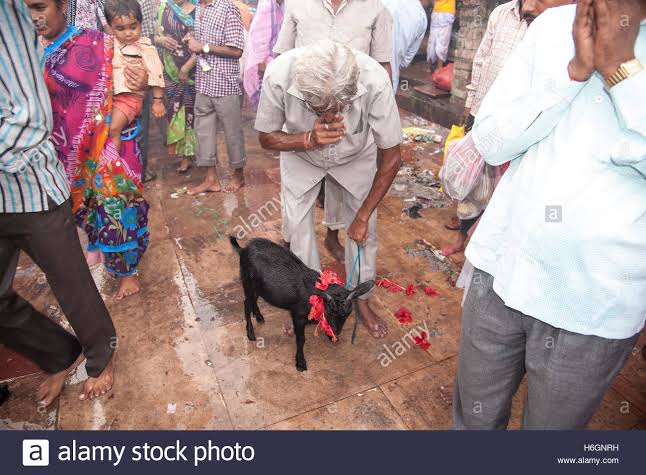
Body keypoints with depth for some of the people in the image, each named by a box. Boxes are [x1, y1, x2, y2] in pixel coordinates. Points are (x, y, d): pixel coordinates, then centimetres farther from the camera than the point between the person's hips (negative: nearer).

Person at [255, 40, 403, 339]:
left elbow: (391, 157, -24)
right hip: (300, 151, 1)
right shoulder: (278, 74, -37)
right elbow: (266, 137, -19)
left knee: (365, 228, 2)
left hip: (356, 156, 0)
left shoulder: (375, 81, -39)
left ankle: (361, 299, 26)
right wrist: (309, 139, -40)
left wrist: (363, 215, -18)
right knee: (298, 227, 1)